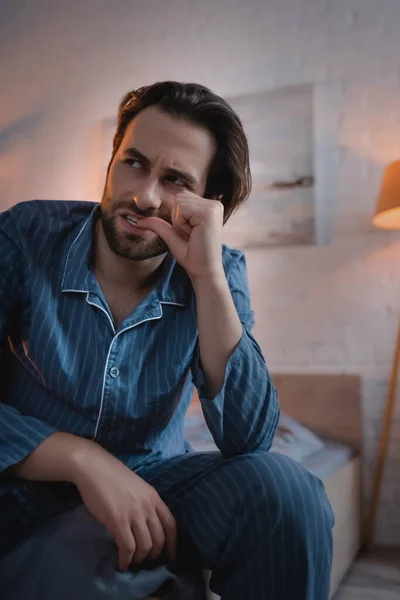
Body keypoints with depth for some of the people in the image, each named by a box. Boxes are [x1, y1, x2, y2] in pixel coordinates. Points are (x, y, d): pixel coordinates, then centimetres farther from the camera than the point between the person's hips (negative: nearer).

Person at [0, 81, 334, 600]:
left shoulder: (218, 274, -7)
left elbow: (248, 439, -19)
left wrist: (208, 277, -27)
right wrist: (84, 459, -27)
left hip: (153, 480, 3)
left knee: (282, 488, -25)